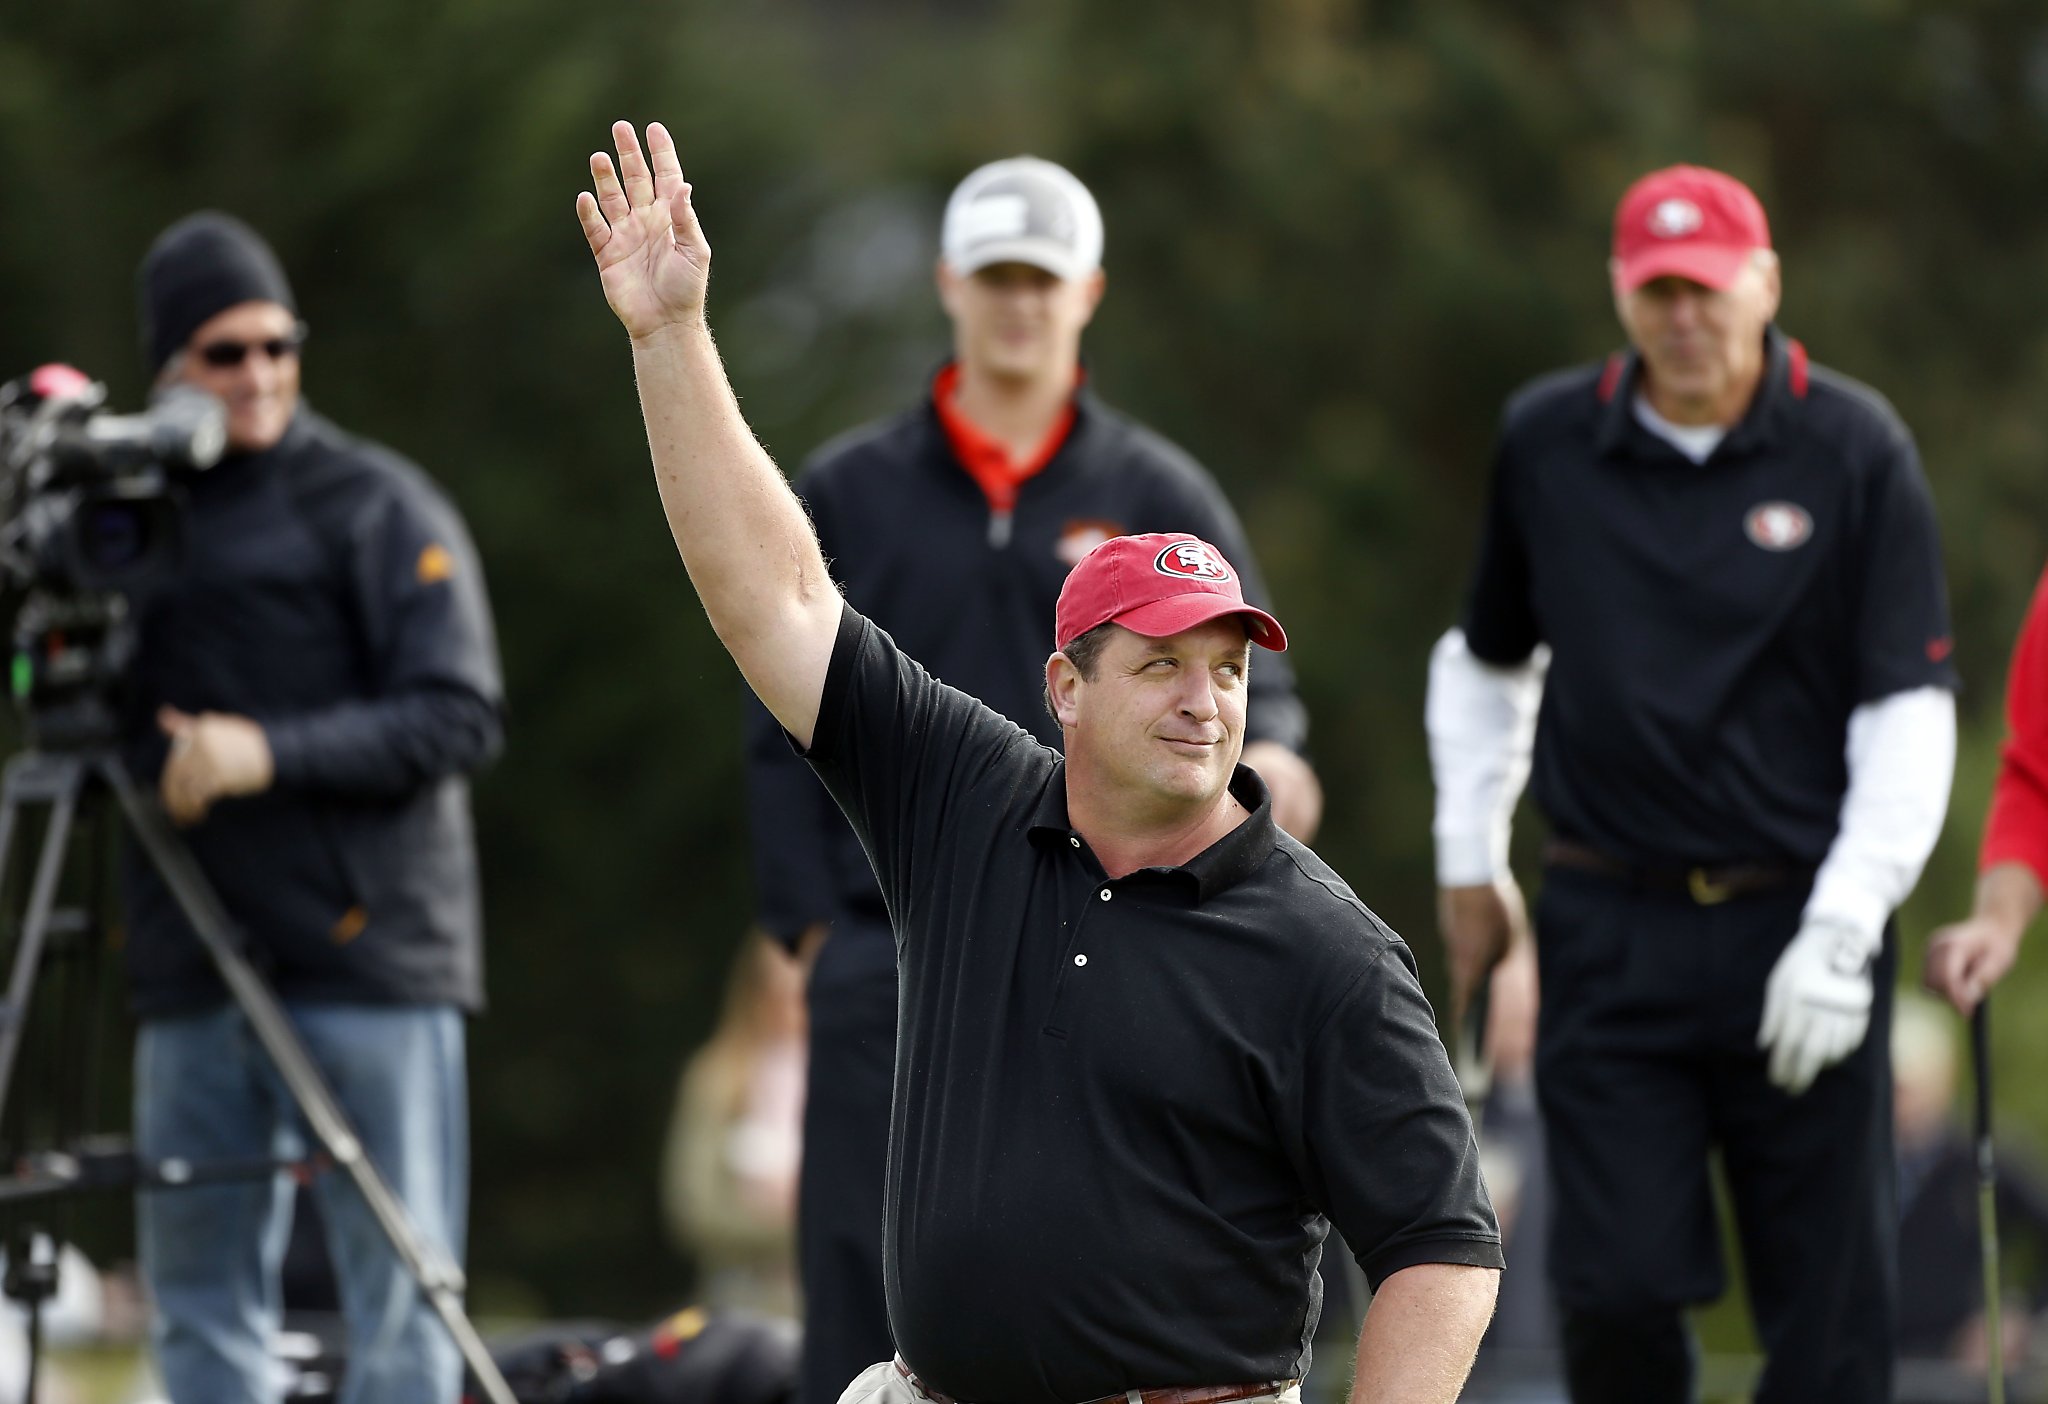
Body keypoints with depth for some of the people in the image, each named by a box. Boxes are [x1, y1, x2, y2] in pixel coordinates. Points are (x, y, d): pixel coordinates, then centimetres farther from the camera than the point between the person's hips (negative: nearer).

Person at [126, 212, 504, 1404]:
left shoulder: (378, 508, 0)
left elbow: (458, 716, -7)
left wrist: (273, 755, -18)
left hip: (366, 957, -5)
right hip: (193, 972, 5)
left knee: (399, 1292, -4)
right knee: (201, 1303, 7)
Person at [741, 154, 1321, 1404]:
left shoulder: (1159, 496, 9)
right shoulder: (847, 496, 10)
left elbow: (1245, 678, 3)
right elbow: (786, 726, 10)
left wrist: (1265, 749, -21)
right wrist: (814, 924, 0)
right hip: (894, 958, 0)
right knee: (864, 1278, -6)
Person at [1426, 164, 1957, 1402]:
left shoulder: (1857, 450, -2)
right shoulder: (1547, 443, 6)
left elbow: (1909, 712, -4)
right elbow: (1484, 663, 22)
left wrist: (1841, 930, -12)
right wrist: (1470, 863, 18)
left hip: (1799, 924, -1)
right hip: (1612, 927, 1)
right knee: (1617, 1285, -7)